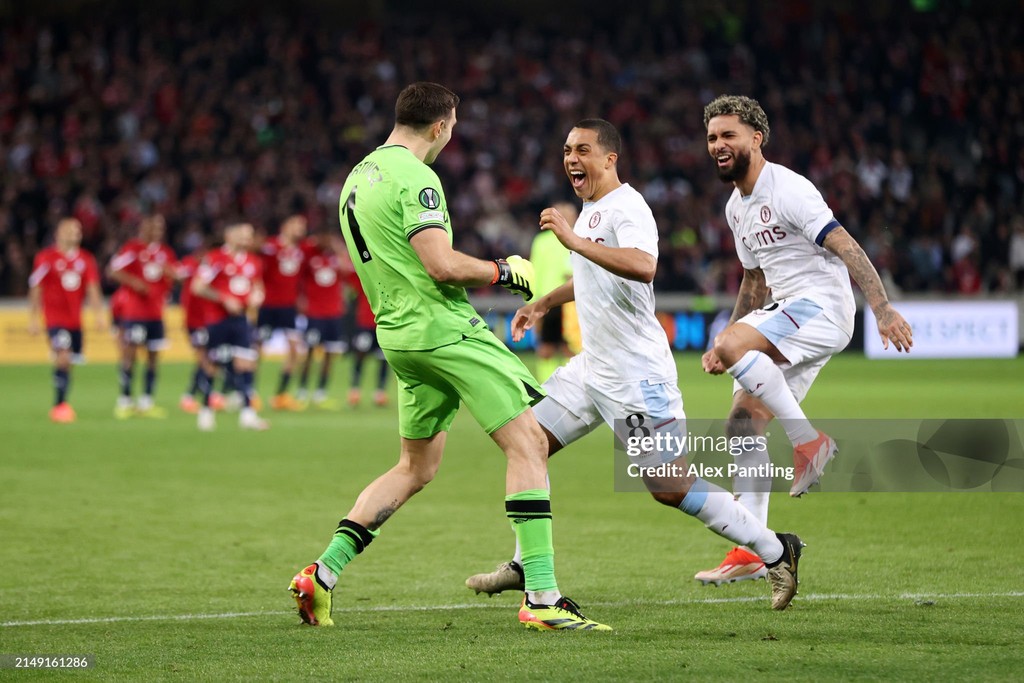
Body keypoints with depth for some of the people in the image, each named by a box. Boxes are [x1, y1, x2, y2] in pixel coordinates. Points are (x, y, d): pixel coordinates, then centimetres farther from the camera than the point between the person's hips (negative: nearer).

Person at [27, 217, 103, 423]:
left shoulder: (85, 259, 7)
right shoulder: (46, 258, -5)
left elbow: (92, 289, 7)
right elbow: (36, 289, -3)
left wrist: (98, 315, -2)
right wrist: (33, 319, -4)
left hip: (75, 319, 5)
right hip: (55, 318, -5)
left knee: (69, 362, 7)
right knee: (63, 357, -18)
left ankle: (60, 406, 18)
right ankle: (60, 404, -13)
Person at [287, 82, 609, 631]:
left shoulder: (358, 178, 16)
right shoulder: (414, 178, -13)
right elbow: (442, 265, -22)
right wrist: (503, 270, -6)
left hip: (396, 334, 10)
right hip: (444, 328, -9)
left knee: (416, 468, 20)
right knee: (528, 441, -8)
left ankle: (322, 575, 14)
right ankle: (542, 598, -15)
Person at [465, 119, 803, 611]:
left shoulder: (626, 207, -16)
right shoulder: (591, 210, 15)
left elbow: (643, 266, -37)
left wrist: (575, 240, -36)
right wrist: (544, 303, 33)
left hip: (636, 376, -10)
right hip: (592, 367, 10)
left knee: (671, 488, -9)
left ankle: (774, 551, 3)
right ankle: (525, 566, 15)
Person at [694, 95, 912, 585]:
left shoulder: (787, 188, -12)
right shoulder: (736, 207, 16)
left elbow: (844, 246, -18)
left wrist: (882, 307, -27)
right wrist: (724, 347, 20)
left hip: (823, 306, -9)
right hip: (787, 315, 9)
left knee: (733, 344, -31)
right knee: (744, 426, 2)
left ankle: (808, 440, -22)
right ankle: (750, 554, 5)